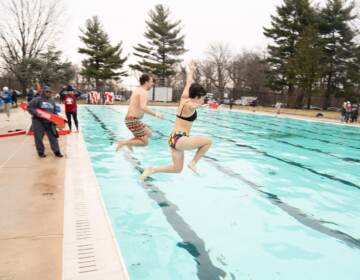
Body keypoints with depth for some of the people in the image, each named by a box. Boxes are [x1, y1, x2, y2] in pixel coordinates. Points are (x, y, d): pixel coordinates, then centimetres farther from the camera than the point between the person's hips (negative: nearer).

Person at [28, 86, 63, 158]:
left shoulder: (52, 100, 12)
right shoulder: (37, 99, -6)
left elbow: (54, 112, 21)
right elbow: (29, 108, -8)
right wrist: (36, 113, -21)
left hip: (49, 122, 4)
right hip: (38, 122, -4)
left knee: (53, 136, 1)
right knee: (39, 137, 4)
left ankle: (56, 151, 7)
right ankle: (41, 152, 19)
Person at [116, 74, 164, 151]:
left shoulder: (137, 89, 15)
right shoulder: (143, 92, -15)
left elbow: (130, 100, 32)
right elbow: (143, 107, -31)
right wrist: (156, 114, -24)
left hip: (131, 119, 10)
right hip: (133, 121, -10)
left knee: (148, 133, 23)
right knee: (145, 142, -3)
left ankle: (129, 142, 15)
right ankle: (123, 143, -6)